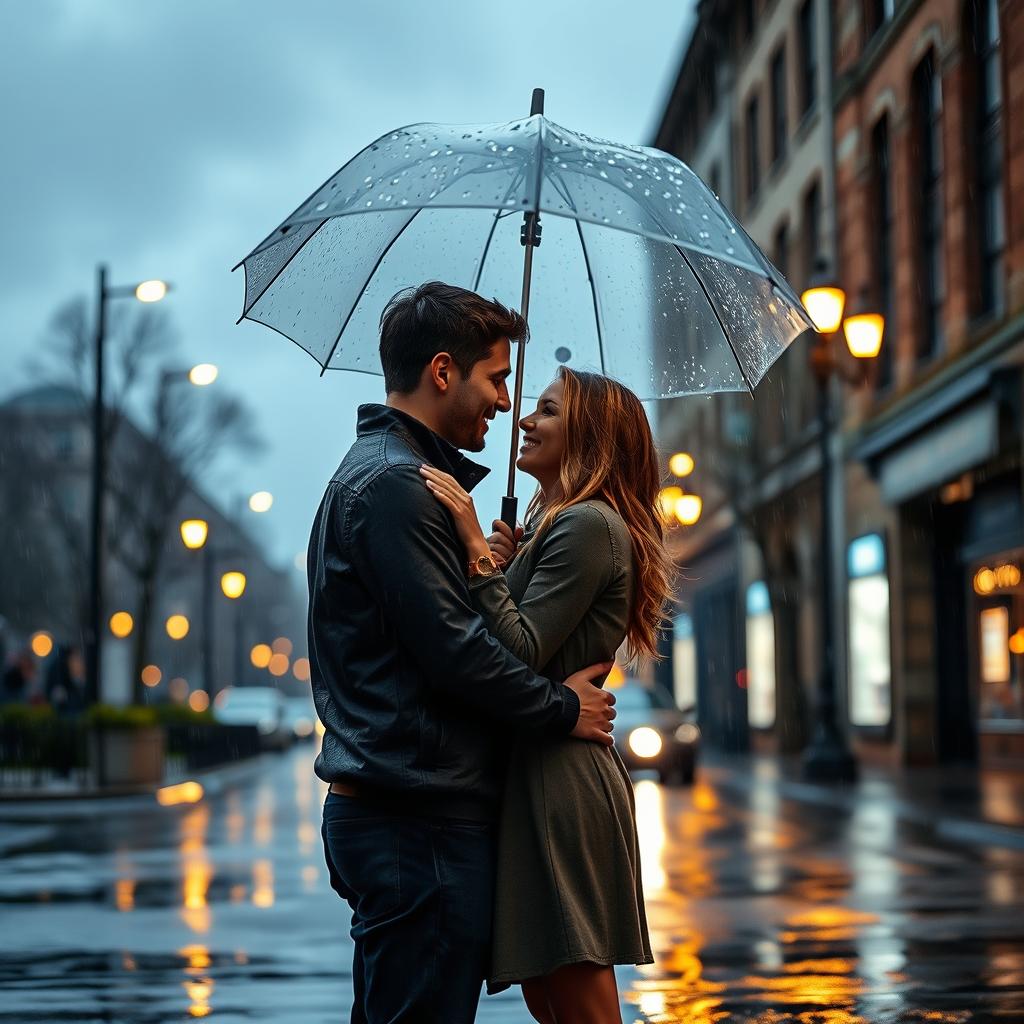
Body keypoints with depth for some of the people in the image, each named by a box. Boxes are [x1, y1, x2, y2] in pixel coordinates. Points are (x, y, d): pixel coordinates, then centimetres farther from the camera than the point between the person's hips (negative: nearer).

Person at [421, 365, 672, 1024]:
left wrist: (477, 547, -20)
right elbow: (518, 650, 14)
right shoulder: (555, 524, 21)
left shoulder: (587, 525, -11)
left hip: (558, 784, -10)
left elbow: (523, 654, -20)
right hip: (540, 777, 10)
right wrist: (501, 561, 2)